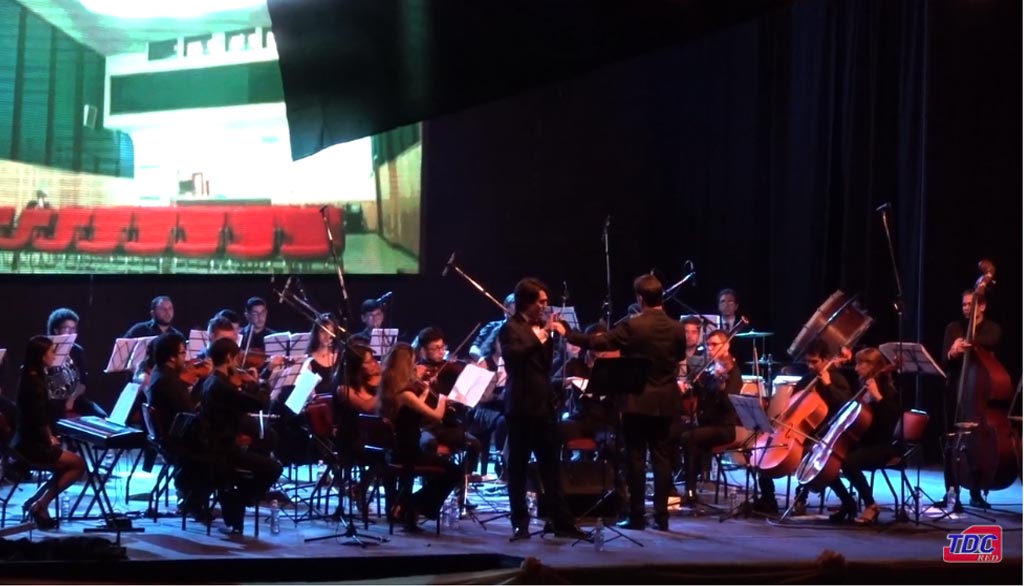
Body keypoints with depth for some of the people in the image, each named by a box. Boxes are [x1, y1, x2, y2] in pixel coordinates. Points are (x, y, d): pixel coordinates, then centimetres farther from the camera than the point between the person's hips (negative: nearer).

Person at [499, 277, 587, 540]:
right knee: (519, 466, 0)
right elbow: (515, 355, -24)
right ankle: (520, 523, 6)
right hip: (522, 405, -7)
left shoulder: (540, 326, 15)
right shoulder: (511, 328, -6)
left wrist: (555, 335, 5)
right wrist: (541, 334, -27)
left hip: (544, 403, 7)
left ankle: (561, 521, 8)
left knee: (551, 465, 7)